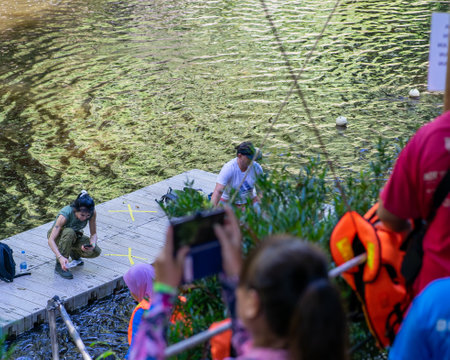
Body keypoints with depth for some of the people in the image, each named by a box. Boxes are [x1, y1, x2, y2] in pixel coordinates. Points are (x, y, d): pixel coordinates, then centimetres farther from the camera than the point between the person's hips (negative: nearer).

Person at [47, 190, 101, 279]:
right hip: (57, 235, -4)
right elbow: (51, 240, -40)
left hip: (74, 236, 4)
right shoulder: (65, 214, -37)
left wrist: (92, 245, -36)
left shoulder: (92, 213, -25)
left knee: (96, 252, -22)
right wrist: (60, 257, -54)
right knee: (69, 232, -40)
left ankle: (74, 253, 11)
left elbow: (94, 234, -13)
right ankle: (59, 266, -25)